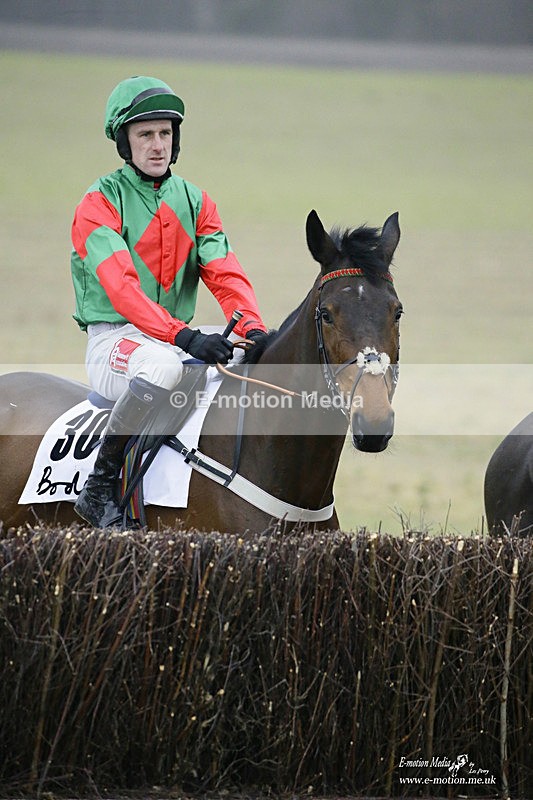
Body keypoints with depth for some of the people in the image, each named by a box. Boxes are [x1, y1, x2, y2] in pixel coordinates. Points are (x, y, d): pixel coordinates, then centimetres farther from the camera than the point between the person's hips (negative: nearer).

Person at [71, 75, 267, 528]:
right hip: (113, 338, -6)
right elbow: (121, 287, -21)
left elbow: (225, 273, 0)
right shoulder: (100, 204, -7)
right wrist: (182, 336, -34)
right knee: (162, 364, -39)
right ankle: (100, 487, -27)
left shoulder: (194, 201, 12)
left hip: (178, 335, 6)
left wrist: (253, 329, -21)